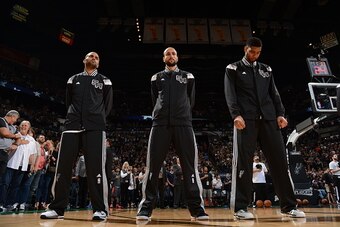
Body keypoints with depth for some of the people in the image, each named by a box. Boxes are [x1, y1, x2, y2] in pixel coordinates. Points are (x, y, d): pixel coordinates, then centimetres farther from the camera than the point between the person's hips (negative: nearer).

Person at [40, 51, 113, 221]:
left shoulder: (104, 81, 16)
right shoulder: (73, 79, 21)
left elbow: (108, 105, 15)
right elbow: (69, 102, 24)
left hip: (95, 127, -2)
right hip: (72, 126, 3)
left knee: (95, 167, -9)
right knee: (63, 165, -1)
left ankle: (100, 209, -3)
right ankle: (57, 208, 9)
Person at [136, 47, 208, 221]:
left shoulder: (188, 77, 18)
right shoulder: (156, 78, 19)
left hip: (183, 124, 0)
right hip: (160, 124, 0)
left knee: (190, 166, -2)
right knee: (153, 166, -3)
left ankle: (197, 208, 5)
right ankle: (146, 208, 4)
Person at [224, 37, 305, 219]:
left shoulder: (266, 69, 22)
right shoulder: (233, 69, 10)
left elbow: (274, 93, 18)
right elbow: (230, 94, -2)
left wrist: (280, 113, 4)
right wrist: (236, 114, -16)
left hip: (268, 119, 4)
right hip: (246, 119, -4)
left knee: (279, 160, 3)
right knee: (243, 163, -5)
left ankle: (289, 206, 15)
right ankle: (240, 207, 3)